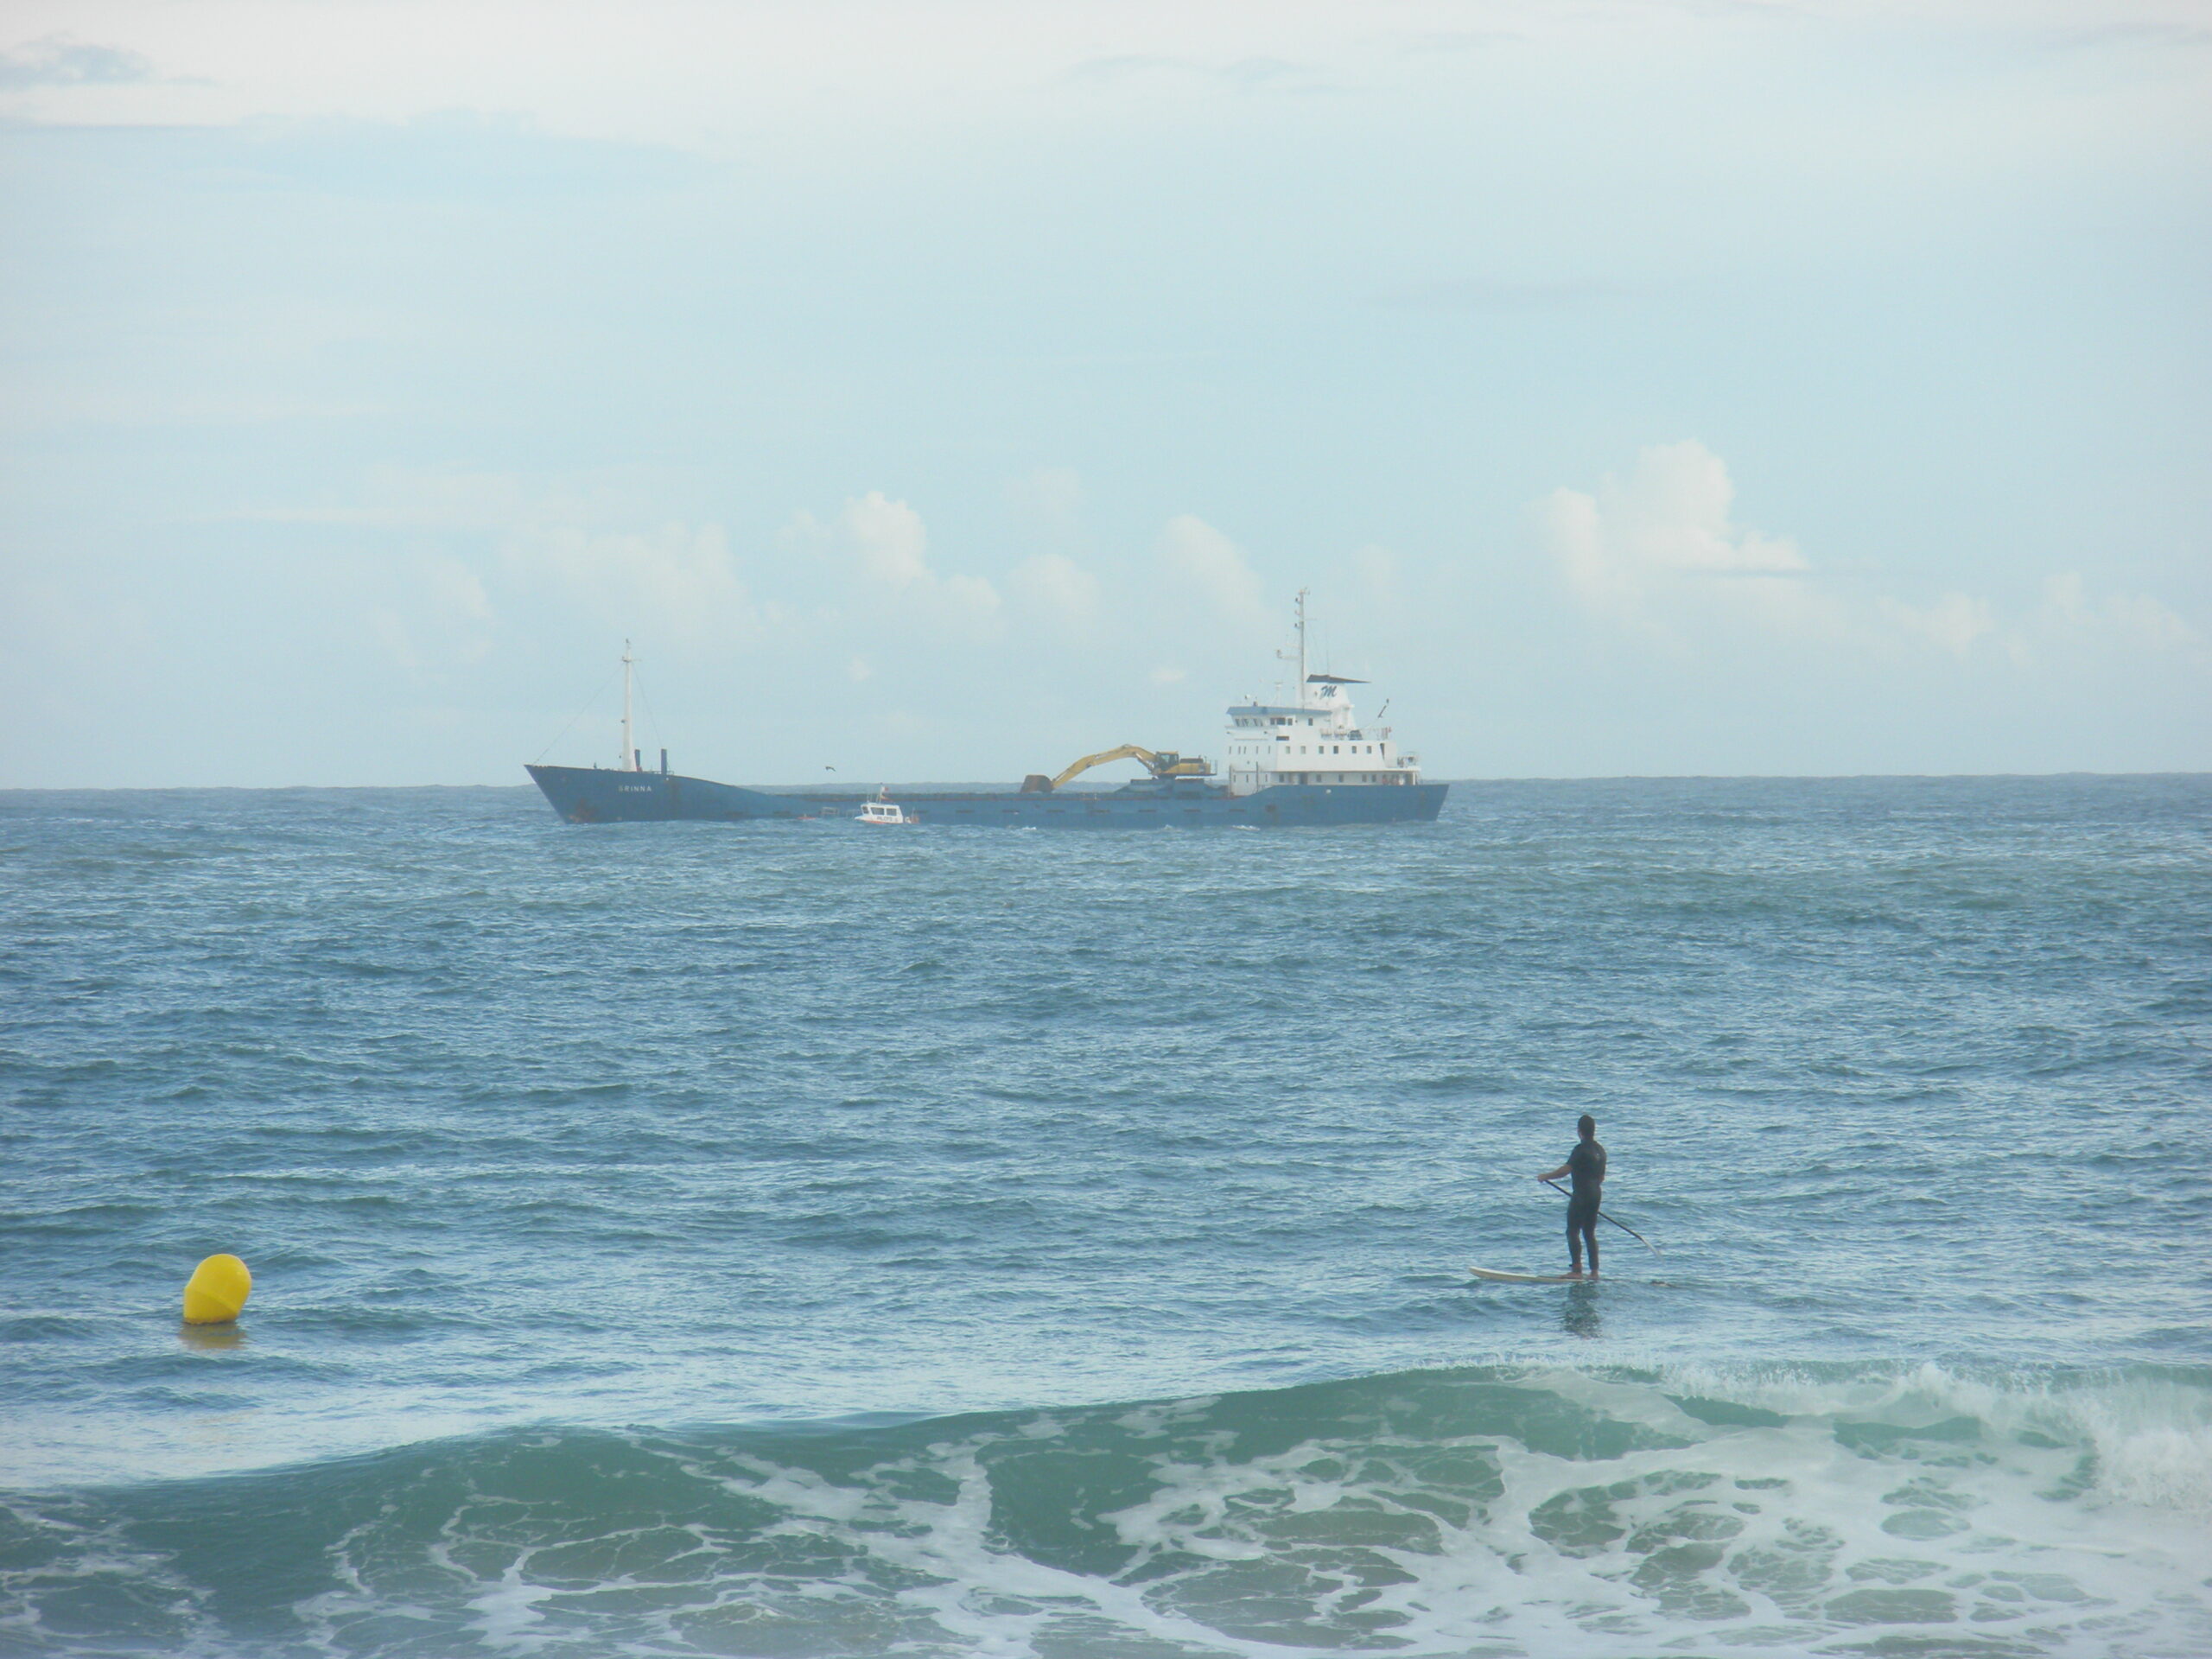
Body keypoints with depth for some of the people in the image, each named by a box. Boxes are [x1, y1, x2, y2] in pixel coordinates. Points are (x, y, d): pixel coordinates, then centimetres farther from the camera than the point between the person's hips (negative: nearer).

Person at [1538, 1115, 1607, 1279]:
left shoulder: (1581, 1149, -15)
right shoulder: (1600, 1150, 12)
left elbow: (1565, 1170, -20)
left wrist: (1545, 1177, -8)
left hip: (1581, 1196, -8)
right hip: (1596, 1194, 8)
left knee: (1573, 1232, -5)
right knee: (1589, 1233, 12)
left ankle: (1577, 1270, -12)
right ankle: (1594, 1271, 9)